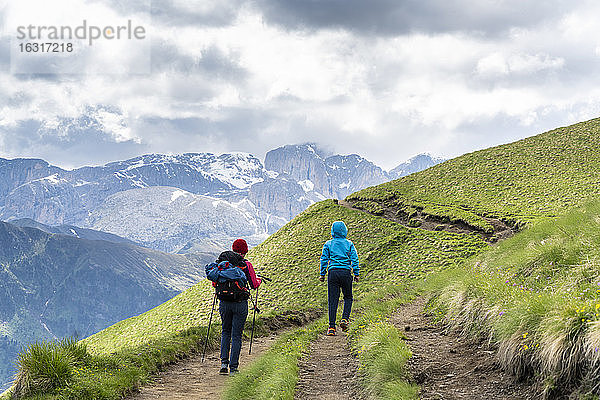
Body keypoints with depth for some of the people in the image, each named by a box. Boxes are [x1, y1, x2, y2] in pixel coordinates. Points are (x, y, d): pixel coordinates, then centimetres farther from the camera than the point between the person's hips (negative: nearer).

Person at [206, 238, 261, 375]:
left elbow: (212, 279, 8)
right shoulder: (246, 264, -5)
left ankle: (224, 363, 7)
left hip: (224, 302, 3)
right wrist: (259, 280, 22)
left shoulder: (221, 262, 4)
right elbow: (254, 285, -1)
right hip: (240, 303, -3)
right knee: (236, 335, 5)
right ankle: (233, 368, 3)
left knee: (225, 332, 20)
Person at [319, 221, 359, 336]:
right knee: (348, 297, 16)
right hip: (346, 272, 0)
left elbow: (324, 259, 4)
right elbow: (354, 259, 1)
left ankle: (331, 327, -3)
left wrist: (322, 274, 10)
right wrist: (356, 274, 6)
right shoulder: (349, 244, 6)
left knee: (332, 300, 1)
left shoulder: (328, 244, 6)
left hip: (333, 272, 0)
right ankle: (345, 319, -5)